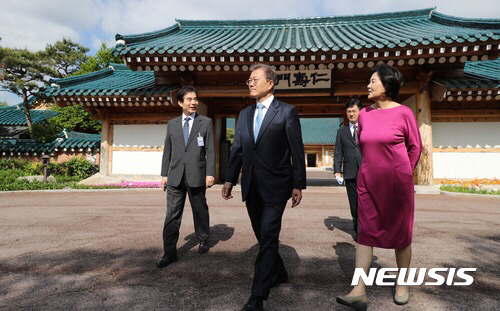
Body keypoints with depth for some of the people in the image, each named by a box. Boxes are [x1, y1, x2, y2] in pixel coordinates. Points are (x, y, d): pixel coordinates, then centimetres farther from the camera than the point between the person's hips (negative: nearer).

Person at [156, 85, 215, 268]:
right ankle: (170, 252, 8)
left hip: (197, 175, -2)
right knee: (172, 214, 0)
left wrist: (210, 173, -8)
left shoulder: (206, 122, 3)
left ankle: (203, 241, 34)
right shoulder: (172, 124, 11)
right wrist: (164, 174, 9)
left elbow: (210, 150, -1)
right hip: (175, 176, 2)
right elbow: (167, 151, 13)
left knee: (200, 211, 12)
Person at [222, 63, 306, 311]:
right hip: (251, 186, 6)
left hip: (275, 186, -6)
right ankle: (279, 273, 39)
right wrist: (230, 179, 6)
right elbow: (237, 149, 13)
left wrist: (298, 185, -8)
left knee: (268, 238, -4)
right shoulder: (244, 114, 13)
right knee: (263, 235, 16)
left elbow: (297, 150, -5)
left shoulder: (286, 112, -3)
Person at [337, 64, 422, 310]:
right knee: (366, 232, -1)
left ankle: (402, 285, 30)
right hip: (368, 181, 3)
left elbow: (415, 146, 2)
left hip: (397, 183, -3)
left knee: (401, 233, 10)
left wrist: (404, 173, 8)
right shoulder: (364, 114, 4)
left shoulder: (403, 113, -7)